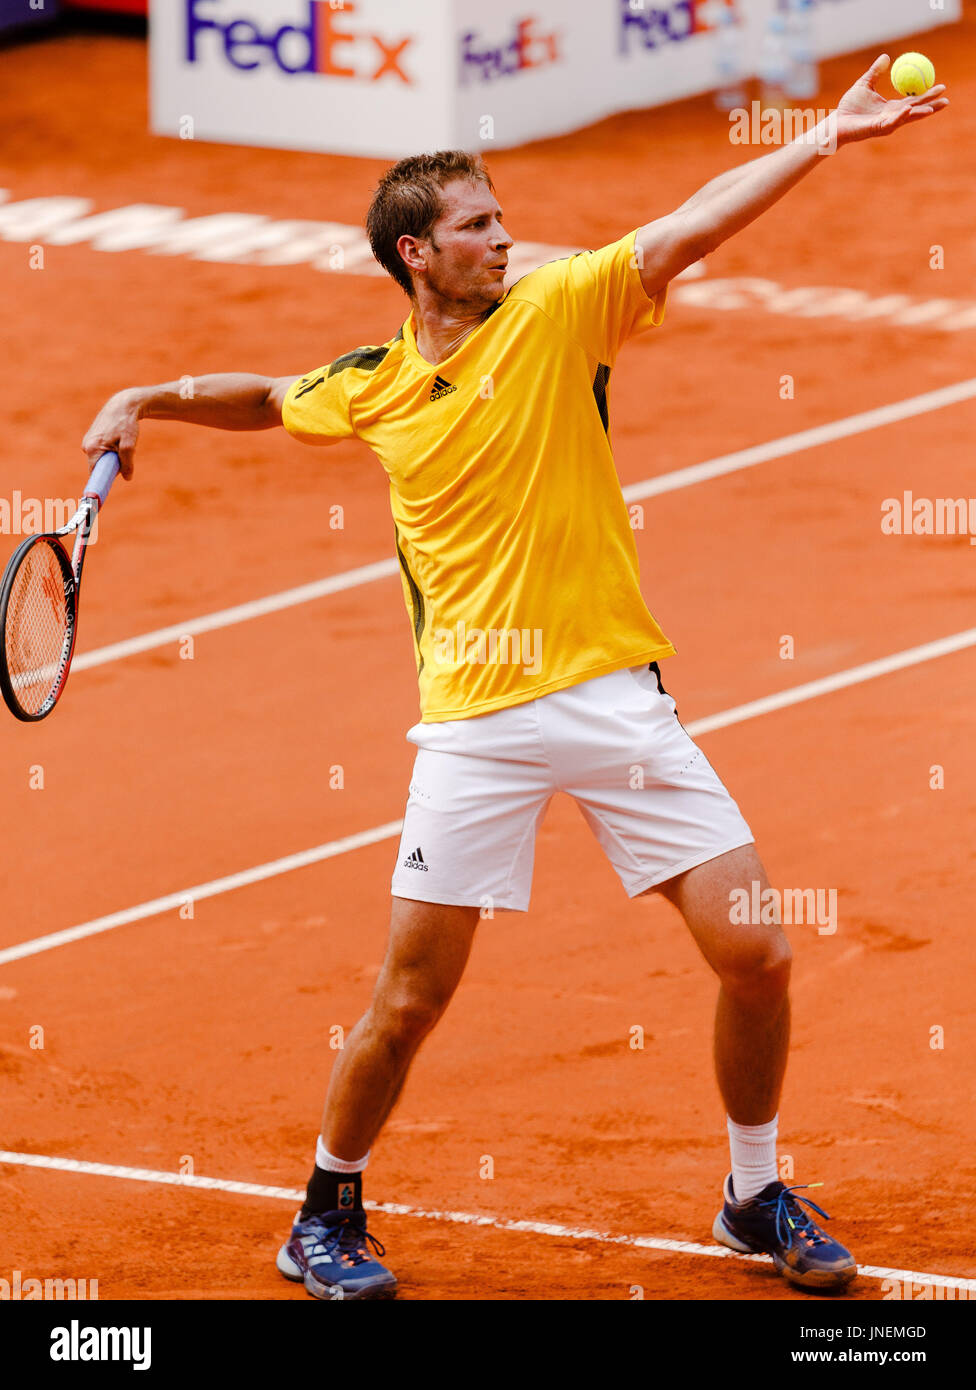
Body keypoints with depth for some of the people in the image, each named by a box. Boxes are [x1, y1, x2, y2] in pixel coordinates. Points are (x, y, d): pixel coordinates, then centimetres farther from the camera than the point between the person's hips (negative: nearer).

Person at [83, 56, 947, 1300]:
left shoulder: (559, 311, 0)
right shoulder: (370, 386, 7)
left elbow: (693, 225, -13)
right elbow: (271, 402, 30)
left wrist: (826, 138, -24)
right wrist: (153, 399, 17)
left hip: (616, 695, 0)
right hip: (475, 721, 0)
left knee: (755, 954, -4)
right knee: (407, 1001, 0)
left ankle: (756, 1198, 18)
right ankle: (326, 1217, 23)